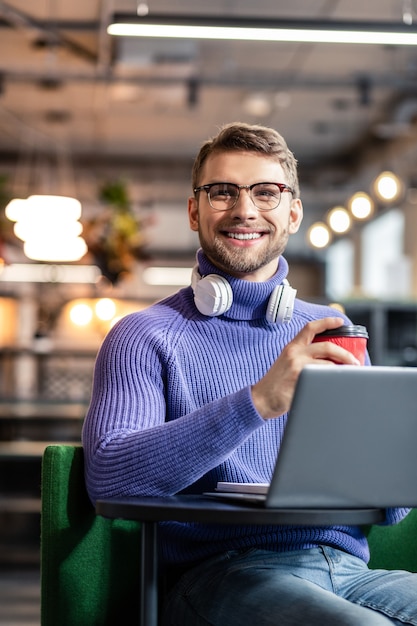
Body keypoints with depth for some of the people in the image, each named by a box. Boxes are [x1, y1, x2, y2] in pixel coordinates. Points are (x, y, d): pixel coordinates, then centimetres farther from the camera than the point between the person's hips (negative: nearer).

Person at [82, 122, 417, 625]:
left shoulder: (331, 333, 18)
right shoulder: (145, 337, 3)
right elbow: (107, 478, -16)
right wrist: (257, 403, -25)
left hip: (346, 567, 5)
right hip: (224, 575, -5)